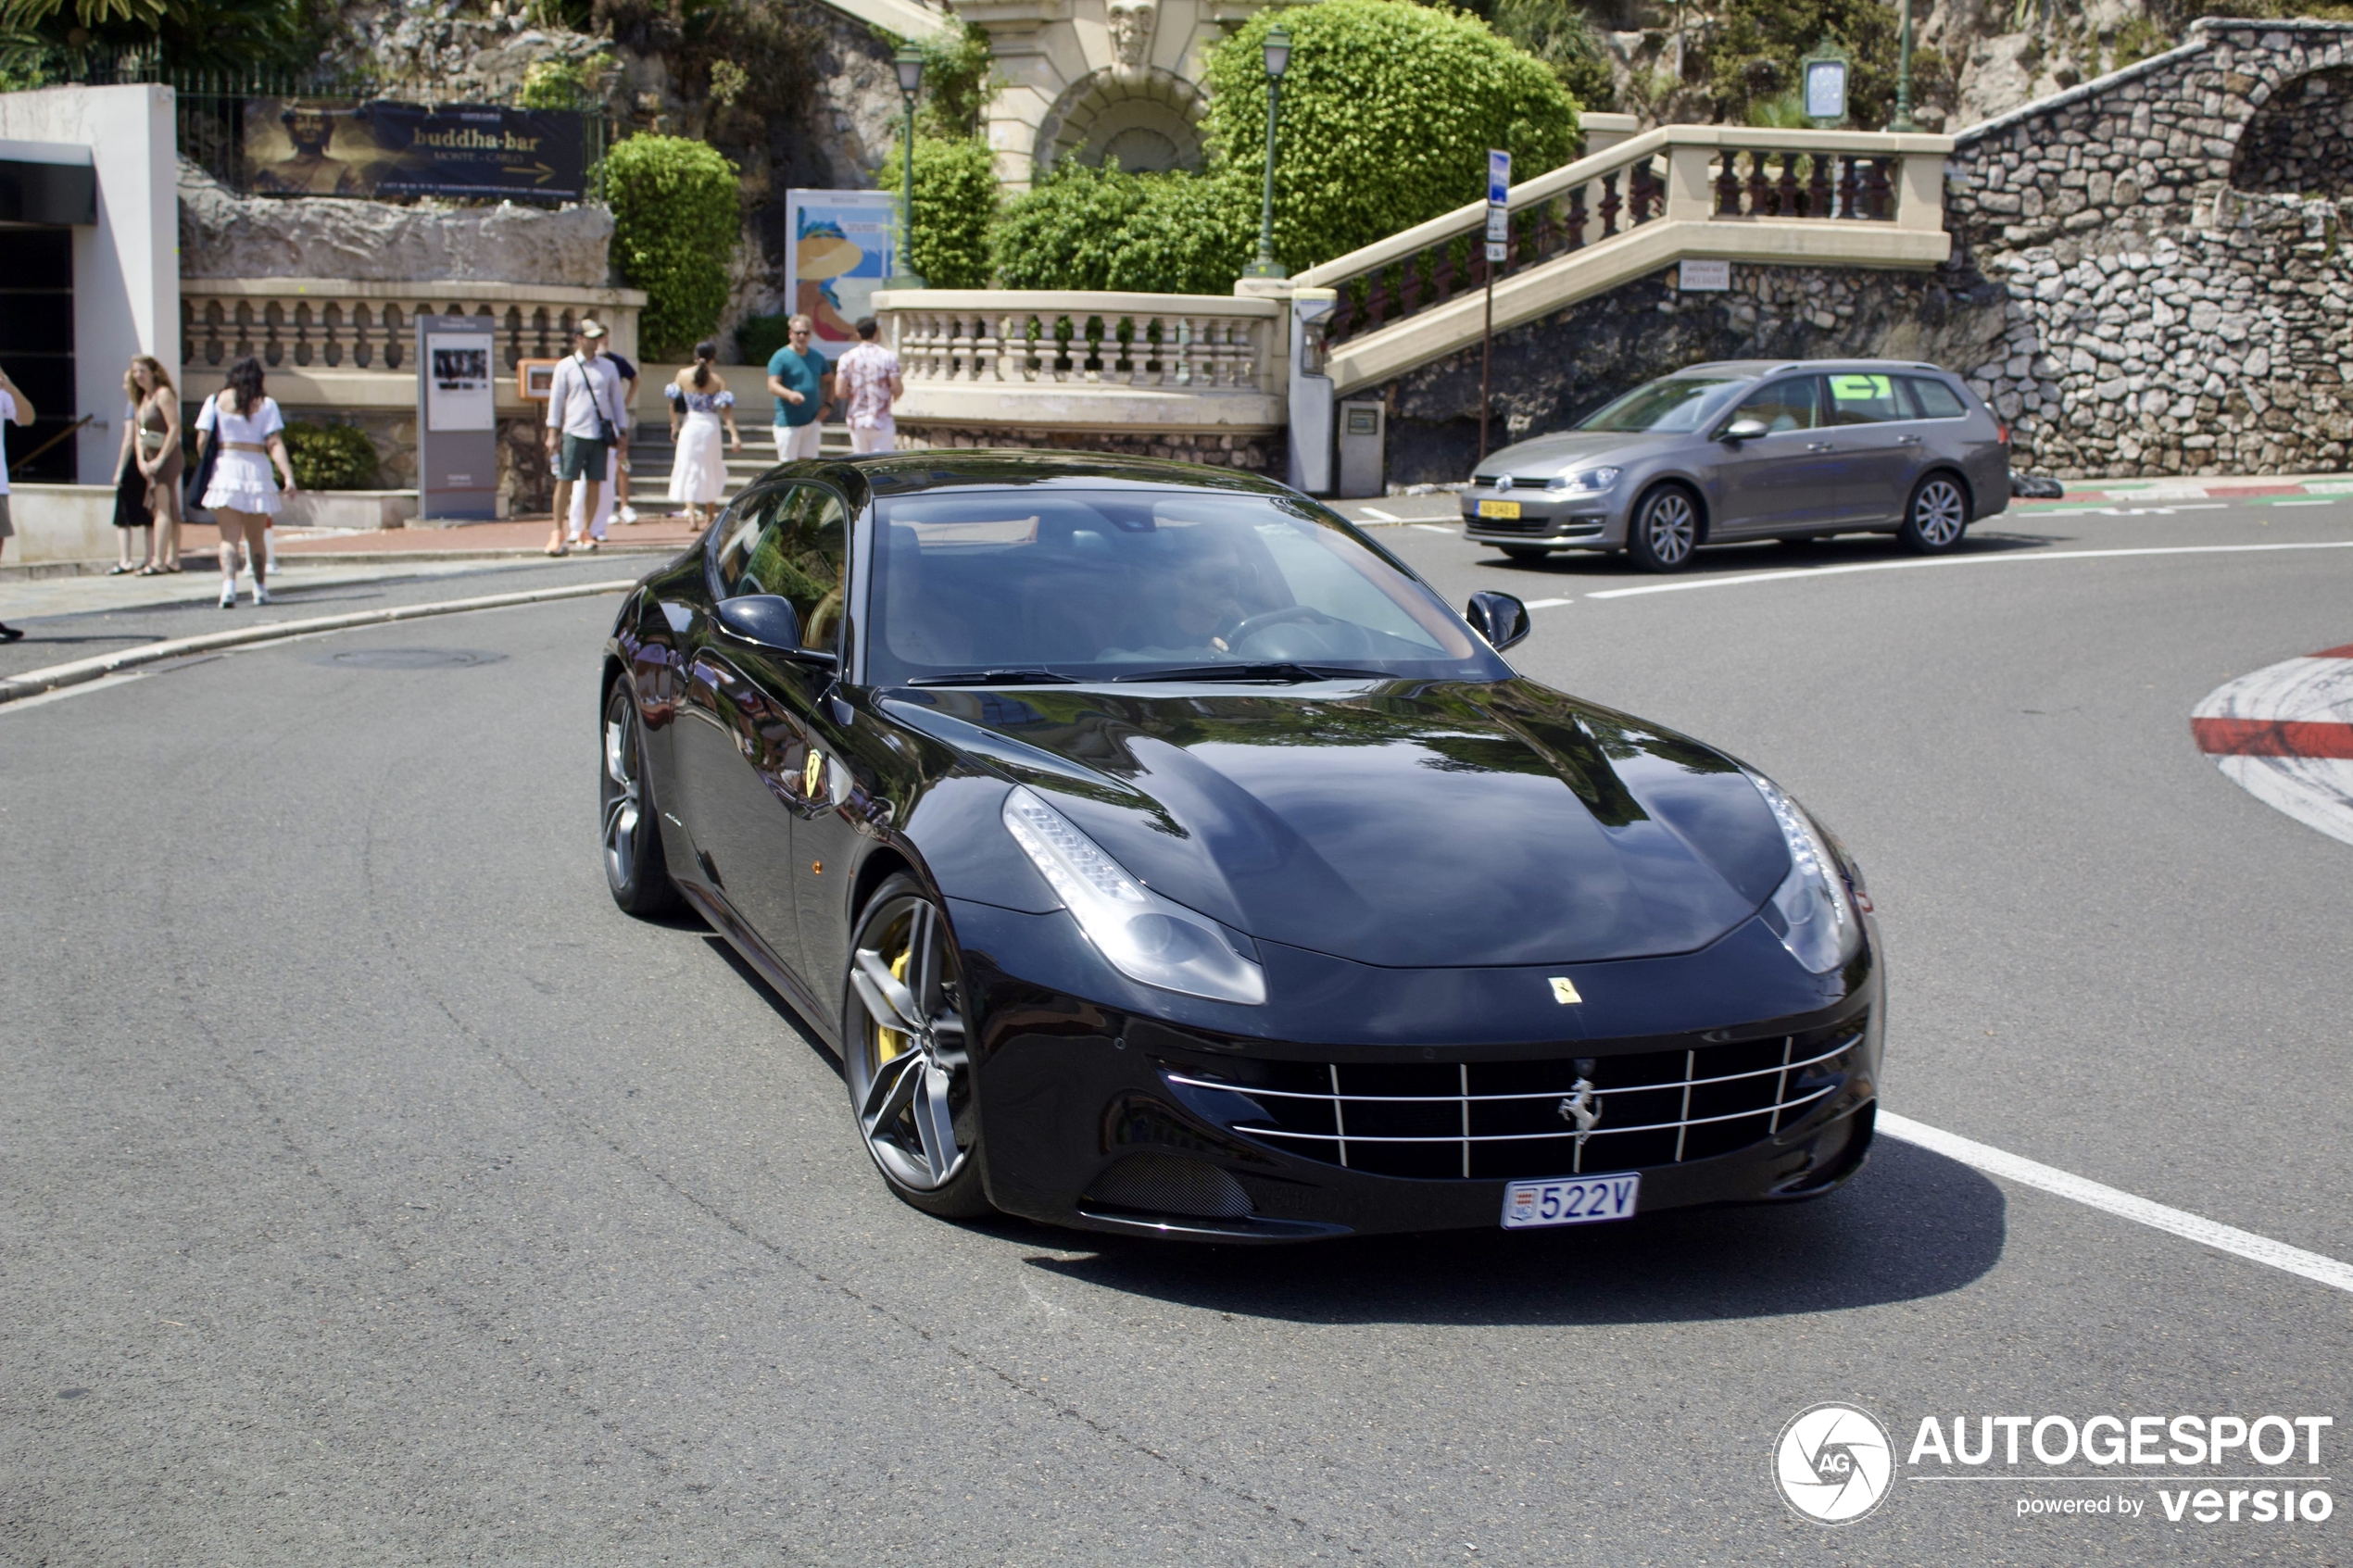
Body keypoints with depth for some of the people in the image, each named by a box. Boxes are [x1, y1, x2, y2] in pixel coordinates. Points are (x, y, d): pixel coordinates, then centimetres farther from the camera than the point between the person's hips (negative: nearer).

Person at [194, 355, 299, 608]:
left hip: (224, 468, 0)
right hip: (256, 471, 0)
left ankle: (228, 584, -22)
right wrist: (288, 477, -10)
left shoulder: (216, 400, 5)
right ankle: (260, 590, 22)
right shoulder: (266, 405, 3)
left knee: (229, 537, -1)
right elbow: (275, 444, -6)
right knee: (255, 537, 14)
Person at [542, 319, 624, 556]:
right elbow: (556, 399, 4)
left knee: (594, 483, 3)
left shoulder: (608, 367, 10)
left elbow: (616, 399, 14)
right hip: (574, 432, -2)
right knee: (565, 481, -5)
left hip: (600, 434, 2)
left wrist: (619, 432, 11)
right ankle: (558, 533, 0)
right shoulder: (566, 366, 3)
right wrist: (553, 432, -1)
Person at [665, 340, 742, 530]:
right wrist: (734, 435, -14)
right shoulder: (719, 380, -6)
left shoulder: (683, 375, -2)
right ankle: (708, 518, 22)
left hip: (689, 426, 0)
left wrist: (674, 426, 13)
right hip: (710, 427, 0)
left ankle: (692, 516, -9)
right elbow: (726, 409, -13)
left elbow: (673, 402, 1)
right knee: (710, 472, 15)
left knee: (689, 471, 5)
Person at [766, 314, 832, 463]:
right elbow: (772, 386, -17)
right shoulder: (781, 357, -6)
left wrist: (827, 405, 7)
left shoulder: (817, 357, 12)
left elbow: (830, 381, 23)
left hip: (812, 421, 6)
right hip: (788, 422, -6)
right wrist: (790, 394, -38)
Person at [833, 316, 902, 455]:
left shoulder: (847, 358, -2)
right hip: (882, 422, -3)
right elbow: (897, 388, -11)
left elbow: (840, 392, -7)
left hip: (857, 422, 3)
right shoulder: (888, 356, -7)